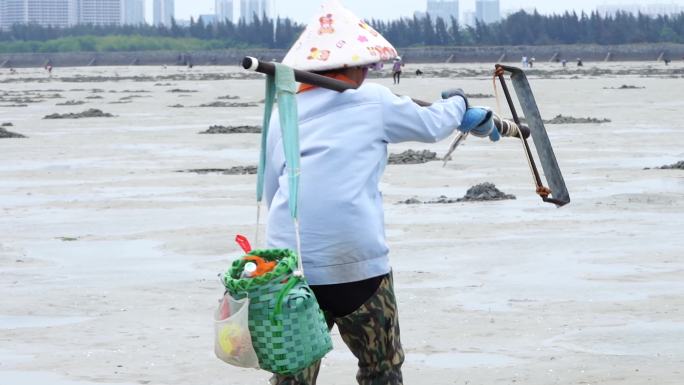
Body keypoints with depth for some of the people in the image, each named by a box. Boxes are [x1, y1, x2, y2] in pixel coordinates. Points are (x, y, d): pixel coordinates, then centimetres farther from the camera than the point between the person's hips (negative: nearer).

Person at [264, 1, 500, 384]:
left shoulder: (282, 118, 12)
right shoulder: (373, 101, 4)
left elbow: (271, 194, 14)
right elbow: (432, 125, 19)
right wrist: (458, 103, 40)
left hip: (290, 264, 3)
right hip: (358, 263, -3)